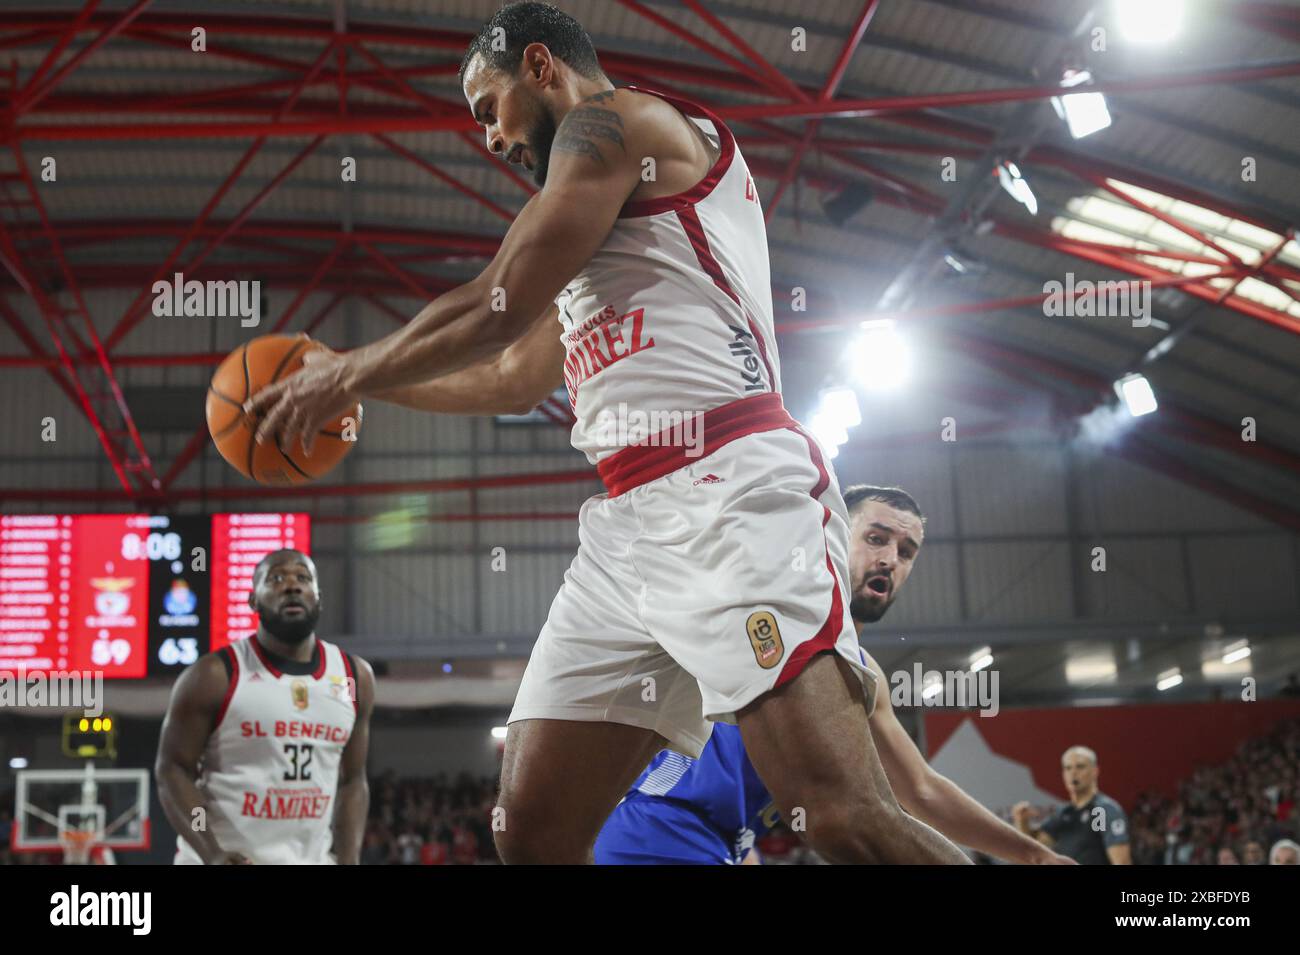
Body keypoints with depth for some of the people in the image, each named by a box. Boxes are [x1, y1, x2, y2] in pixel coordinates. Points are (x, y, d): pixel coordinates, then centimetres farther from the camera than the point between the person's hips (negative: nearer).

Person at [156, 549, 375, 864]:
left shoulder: (355, 677, 5)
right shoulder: (216, 676, -8)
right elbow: (173, 770, -7)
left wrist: (349, 860, 0)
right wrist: (213, 855, -20)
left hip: (310, 860, 5)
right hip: (229, 863, -4)